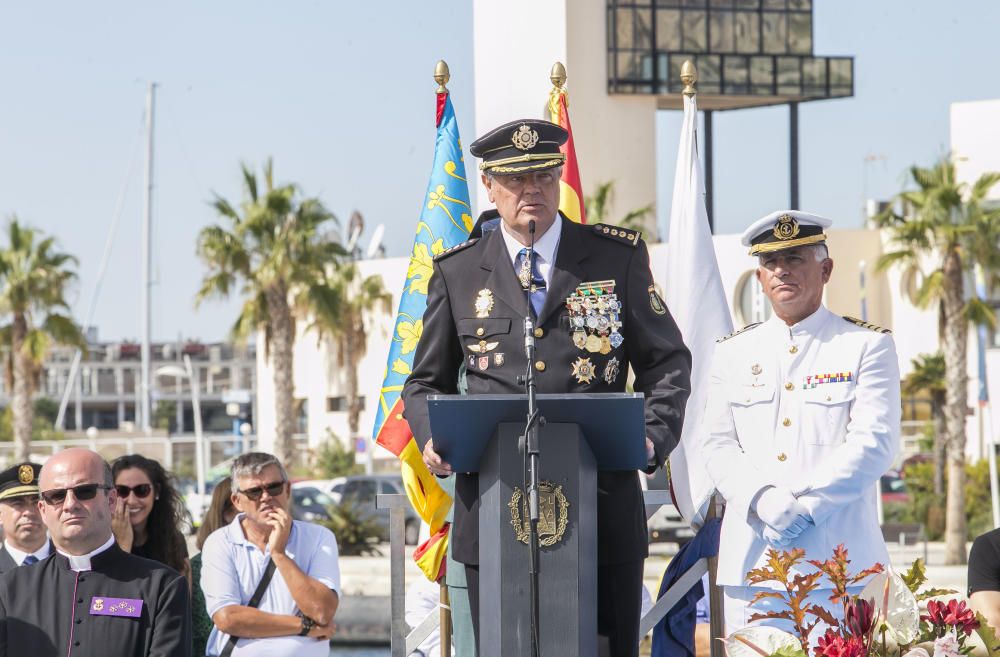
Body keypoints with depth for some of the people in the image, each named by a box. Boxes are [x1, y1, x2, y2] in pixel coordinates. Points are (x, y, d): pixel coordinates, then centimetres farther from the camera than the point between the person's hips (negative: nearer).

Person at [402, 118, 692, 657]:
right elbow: (427, 381, 16)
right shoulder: (457, 272, 10)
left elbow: (667, 362, 11)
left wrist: (653, 435, -7)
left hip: (602, 501, 0)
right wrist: (433, 438, -5)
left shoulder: (619, 257, 9)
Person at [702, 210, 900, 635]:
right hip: (751, 561, 3)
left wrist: (807, 506, -15)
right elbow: (718, 446, 8)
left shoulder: (867, 346, 6)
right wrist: (763, 500, -11)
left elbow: (874, 443, -5)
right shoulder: (734, 352, 16)